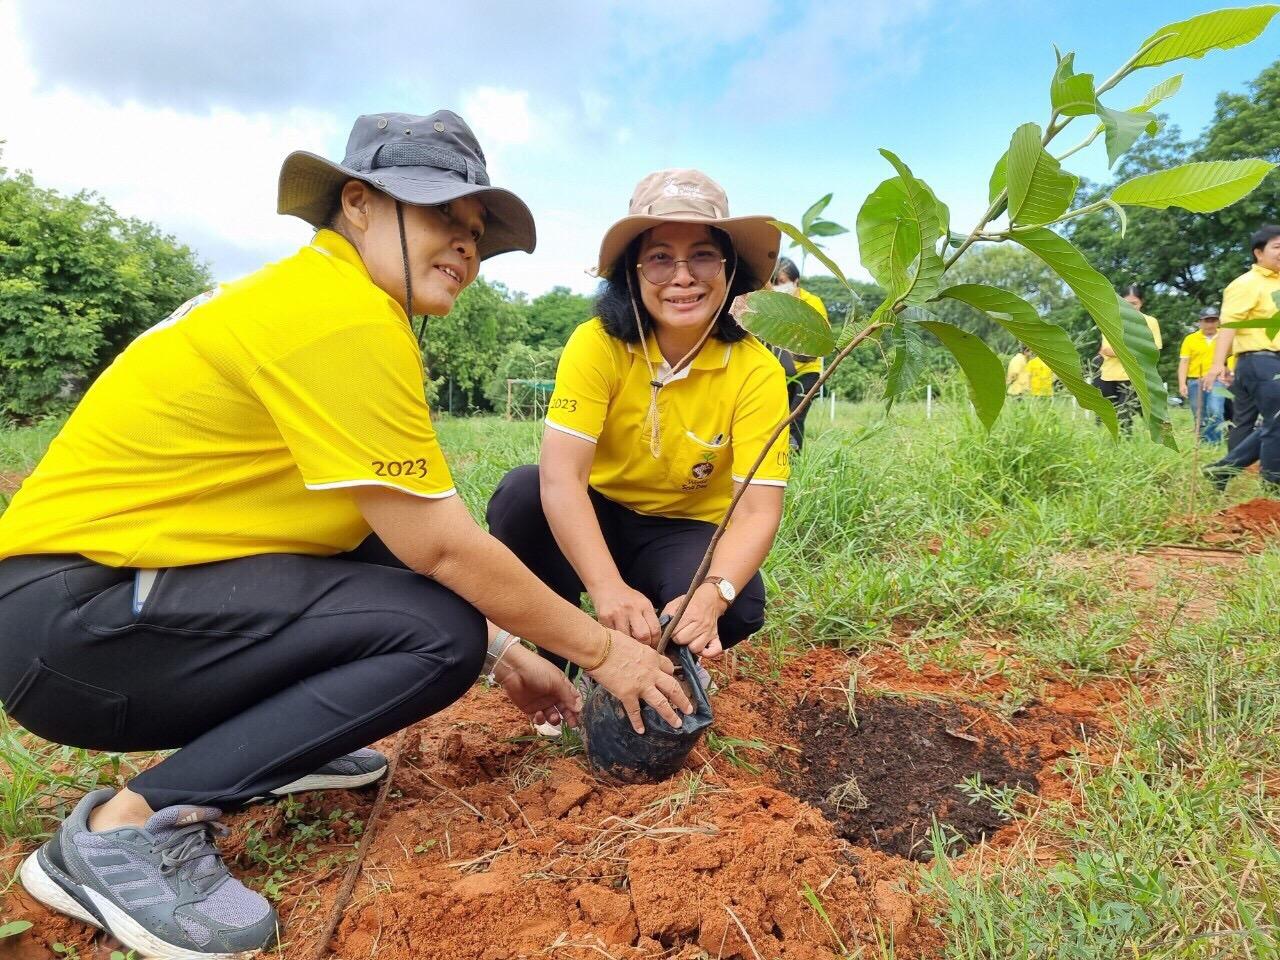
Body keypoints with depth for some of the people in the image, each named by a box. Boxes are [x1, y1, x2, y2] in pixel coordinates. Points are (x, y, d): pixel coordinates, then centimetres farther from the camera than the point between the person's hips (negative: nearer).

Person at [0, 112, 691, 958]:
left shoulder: (310, 297, 10)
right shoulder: (343, 314, -20)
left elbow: (418, 540, 10)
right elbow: (443, 550, -20)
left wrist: (502, 658, 10)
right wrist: (599, 649, -6)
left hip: (114, 575, 10)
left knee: (403, 517, 7)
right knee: (439, 633, -18)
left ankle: (275, 739, 13)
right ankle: (131, 826, -11)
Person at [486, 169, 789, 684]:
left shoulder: (756, 370, -18)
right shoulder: (597, 343, -20)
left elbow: (758, 510, -23)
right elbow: (561, 475, -30)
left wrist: (712, 593, -43)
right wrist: (608, 589, -44)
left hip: (686, 534, 0)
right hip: (592, 521, 1)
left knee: (738, 607, -31)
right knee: (521, 492, -30)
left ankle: (657, 658, 5)